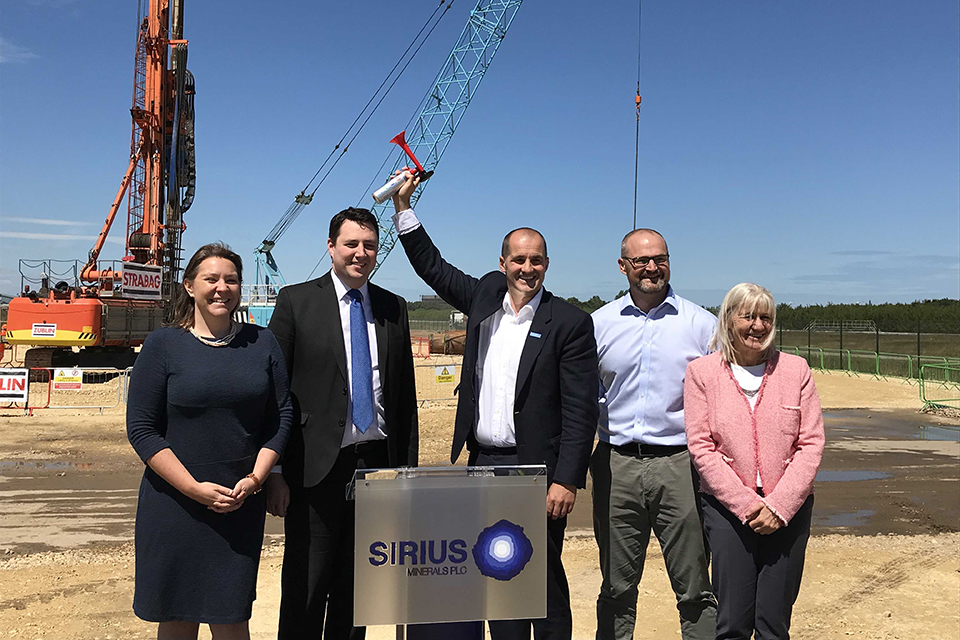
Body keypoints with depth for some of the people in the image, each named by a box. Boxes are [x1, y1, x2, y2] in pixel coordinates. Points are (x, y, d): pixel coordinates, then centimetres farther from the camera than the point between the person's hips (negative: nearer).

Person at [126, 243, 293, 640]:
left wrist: (255, 478, -8)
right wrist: (194, 488, -13)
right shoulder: (163, 345, -2)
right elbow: (141, 429, -6)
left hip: (241, 504, 2)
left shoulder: (262, 343, 5)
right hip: (174, 502, -1)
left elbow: (282, 416, 5)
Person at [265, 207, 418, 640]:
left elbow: (405, 394, 12)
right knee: (305, 591, 5)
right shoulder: (296, 301, -1)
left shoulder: (394, 308, 9)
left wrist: (408, 467, 7)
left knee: (357, 588, 15)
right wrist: (274, 473, -8)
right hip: (317, 468, -3)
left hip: (377, 463, 4)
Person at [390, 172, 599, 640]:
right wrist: (403, 204, 15)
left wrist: (566, 480, -14)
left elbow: (580, 410, -10)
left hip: (537, 471, -5)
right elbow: (431, 265, 19)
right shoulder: (485, 296, 8)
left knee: (544, 579, 5)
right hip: (482, 464, 5)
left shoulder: (570, 323, -7)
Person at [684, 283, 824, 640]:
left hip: (788, 508, 2)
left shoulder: (795, 370, 5)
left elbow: (812, 443, 1)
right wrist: (746, 505, -10)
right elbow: (701, 447, -4)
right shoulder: (701, 372, 0)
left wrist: (779, 506, -9)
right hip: (727, 507, -1)